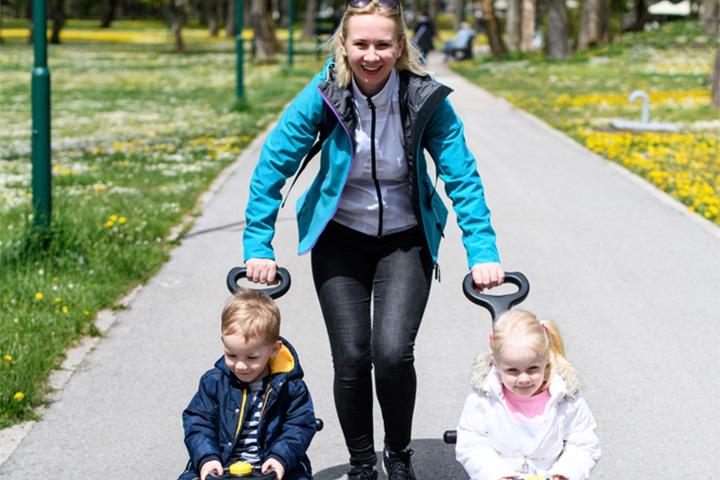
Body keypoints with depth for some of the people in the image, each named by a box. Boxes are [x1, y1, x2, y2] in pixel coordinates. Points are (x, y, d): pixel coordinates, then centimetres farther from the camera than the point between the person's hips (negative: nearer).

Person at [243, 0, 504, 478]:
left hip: (405, 241, 0)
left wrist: (483, 254, -18)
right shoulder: (324, 94, -18)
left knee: (393, 352, -15)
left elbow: (463, 178, -12)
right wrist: (258, 248, -14)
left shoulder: (426, 98, -18)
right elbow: (272, 167, -12)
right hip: (340, 240, 1)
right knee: (351, 359, -4)